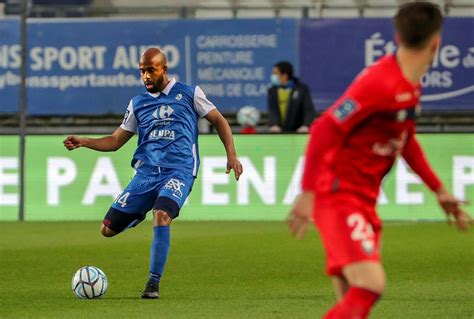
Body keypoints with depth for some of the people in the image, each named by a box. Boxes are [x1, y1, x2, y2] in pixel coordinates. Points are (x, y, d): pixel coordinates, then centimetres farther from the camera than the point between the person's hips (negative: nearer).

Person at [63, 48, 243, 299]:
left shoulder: (188, 94, 7)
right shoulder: (138, 103, 16)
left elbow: (218, 120, 13)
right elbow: (115, 141, 17)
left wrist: (231, 154, 1)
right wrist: (83, 142, 2)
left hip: (179, 171, -4)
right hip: (146, 173, 4)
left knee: (161, 215, -34)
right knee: (108, 229, -4)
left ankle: (154, 283, -25)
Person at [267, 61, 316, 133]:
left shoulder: (302, 89, -3)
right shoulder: (272, 91, 5)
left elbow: (309, 110, -10)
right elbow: (272, 111, -6)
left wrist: (305, 125, -27)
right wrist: (274, 125, -26)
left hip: (297, 132, -2)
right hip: (278, 133, 2)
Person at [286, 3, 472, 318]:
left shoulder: (411, 87, 10)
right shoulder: (380, 82, -19)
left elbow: (405, 141, 26)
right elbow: (324, 130, -22)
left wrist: (440, 191, 24)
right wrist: (308, 194, -25)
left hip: (363, 203, 10)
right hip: (339, 197, -10)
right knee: (370, 285, -23)